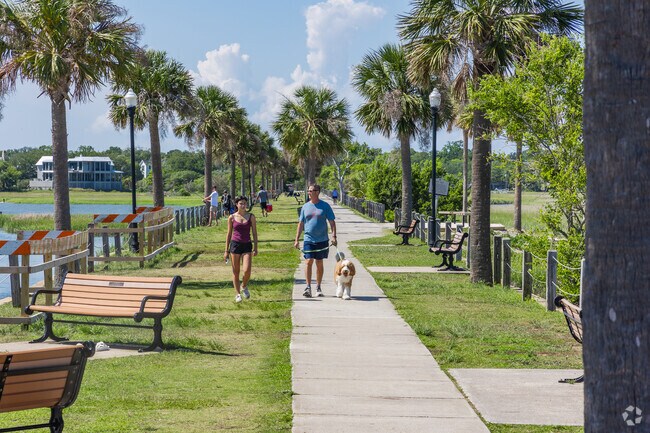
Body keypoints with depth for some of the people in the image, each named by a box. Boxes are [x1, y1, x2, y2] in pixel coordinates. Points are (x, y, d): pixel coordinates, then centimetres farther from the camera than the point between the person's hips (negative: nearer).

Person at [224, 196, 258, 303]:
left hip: (247, 246, 0)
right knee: (236, 272, 3)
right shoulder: (232, 217, 3)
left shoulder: (251, 217, 3)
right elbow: (229, 234, 8)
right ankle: (237, 294, 15)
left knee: (247, 271, -14)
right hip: (235, 244, 0)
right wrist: (226, 251, 7)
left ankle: (244, 287, 15)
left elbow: (254, 233, 8)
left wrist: (255, 248, 2)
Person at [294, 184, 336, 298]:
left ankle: (318, 288, 16)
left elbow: (332, 222, 2)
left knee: (319, 264, 7)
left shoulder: (325, 206, 1)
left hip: (322, 240, -1)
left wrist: (334, 236, -10)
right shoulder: (305, 207, 7)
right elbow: (301, 224, 11)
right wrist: (297, 239, 7)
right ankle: (308, 287, -8)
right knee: (308, 262, -9)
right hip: (308, 240, 1)